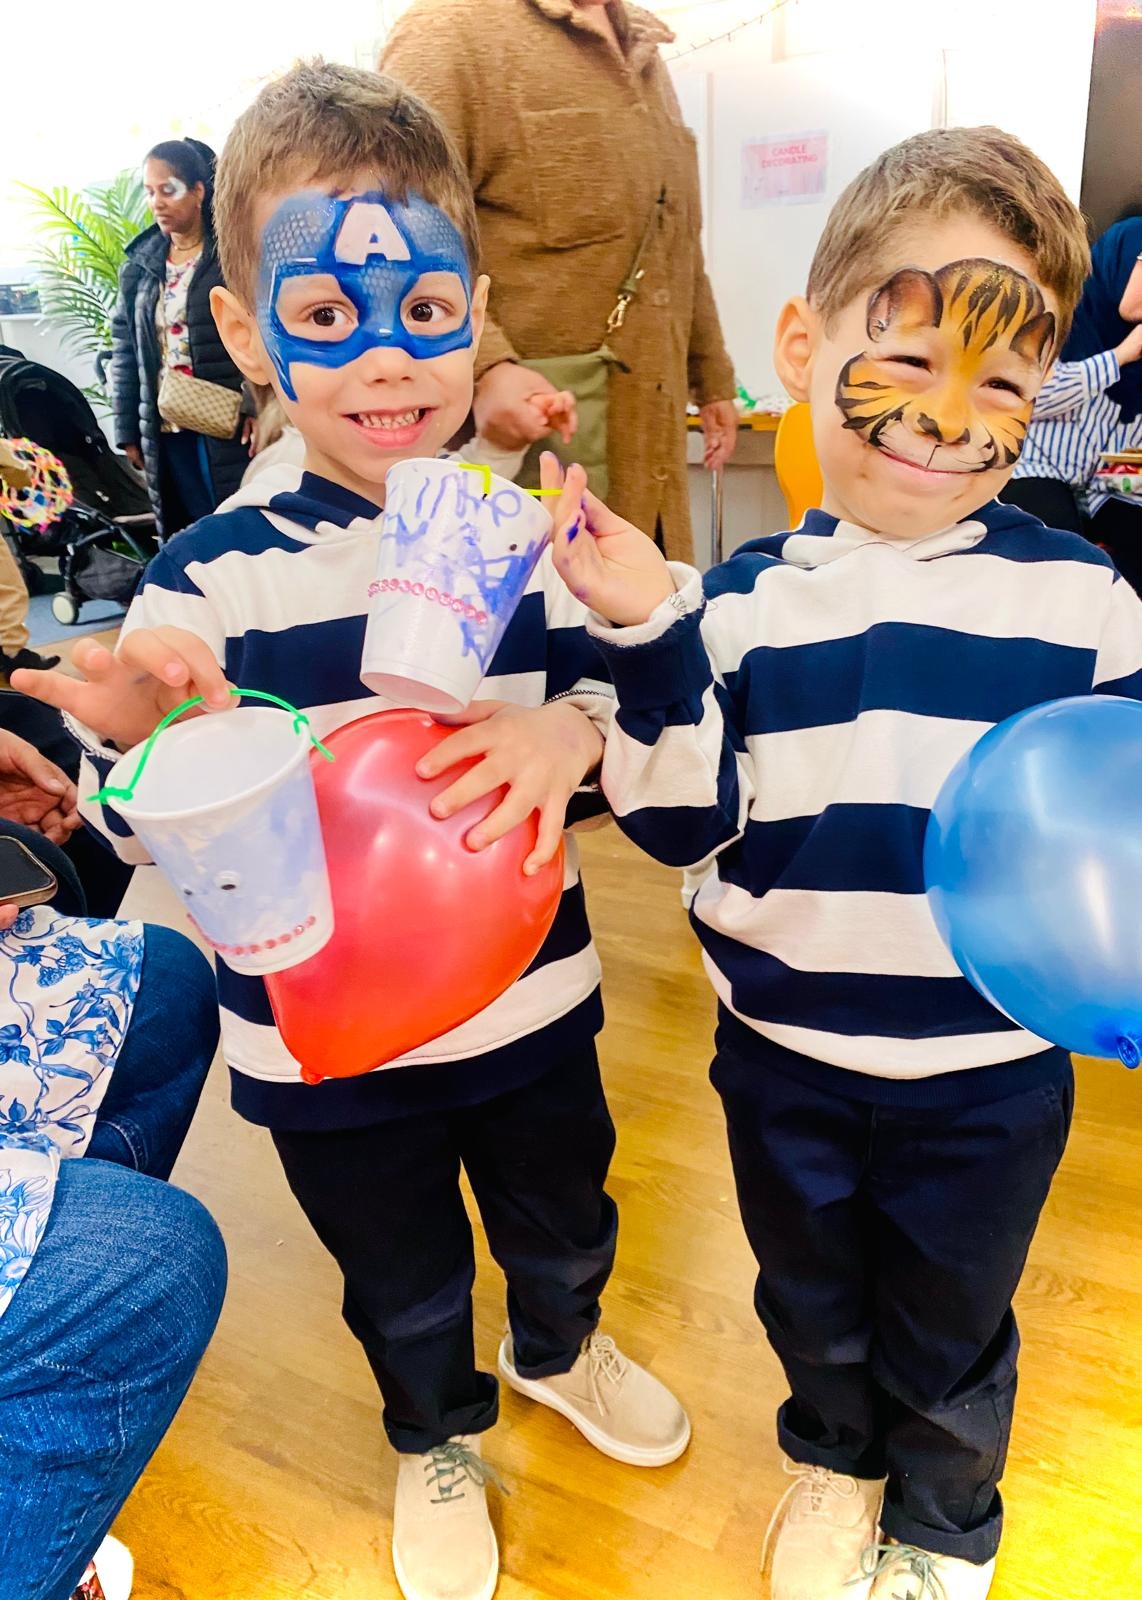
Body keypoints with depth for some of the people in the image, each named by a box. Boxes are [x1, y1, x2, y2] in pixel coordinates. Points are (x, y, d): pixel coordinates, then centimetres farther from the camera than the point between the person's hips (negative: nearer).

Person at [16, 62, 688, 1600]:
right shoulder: (206, 578, -16)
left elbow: (613, 707, -3)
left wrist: (572, 737, -25)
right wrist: (141, 746, -32)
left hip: (530, 1000, 3)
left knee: (562, 1224, 28)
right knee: (405, 1283, 23)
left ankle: (562, 1348, 64)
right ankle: (438, 1440, 58)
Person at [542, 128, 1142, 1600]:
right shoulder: (747, 598, -9)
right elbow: (679, 823, -12)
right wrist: (647, 639, -23)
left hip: (991, 1075, 0)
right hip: (782, 1056, 1)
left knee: (950, 1337, 23)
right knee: (808, 1301, 27)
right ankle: (832, 1457, 60)